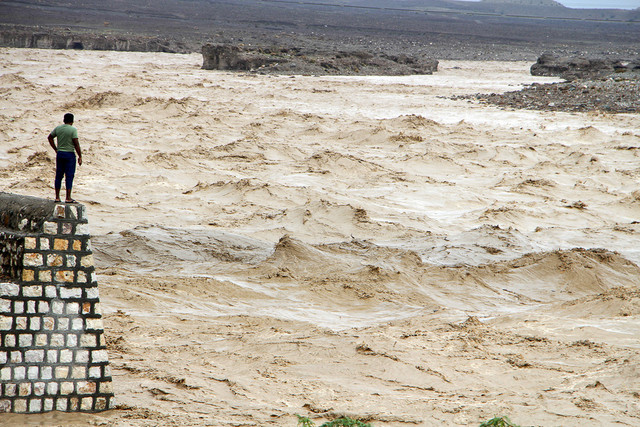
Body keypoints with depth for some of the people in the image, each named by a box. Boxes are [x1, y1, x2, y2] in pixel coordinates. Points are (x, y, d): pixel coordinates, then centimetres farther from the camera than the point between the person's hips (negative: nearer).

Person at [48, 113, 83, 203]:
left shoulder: (58, 128, 4)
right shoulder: (73, 130, -11)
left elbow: (50, 137, 17)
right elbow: (76, 144, -14)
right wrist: (80, 157, -9)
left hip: (60, 154, 5)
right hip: (70, 154, -5)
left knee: (58, 176, 10)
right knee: (69, 176, -1)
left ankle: (57, 197, 12)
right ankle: (68, 198, -2)